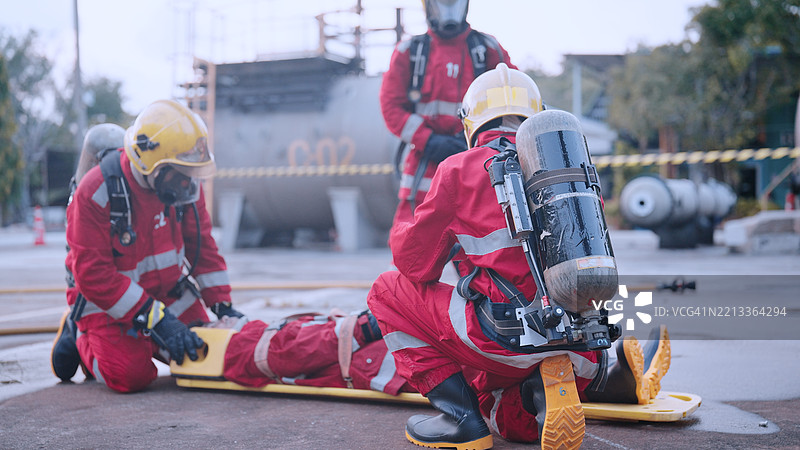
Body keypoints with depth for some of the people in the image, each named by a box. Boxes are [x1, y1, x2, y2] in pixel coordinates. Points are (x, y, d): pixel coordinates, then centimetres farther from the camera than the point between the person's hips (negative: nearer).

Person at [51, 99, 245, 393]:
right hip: (107, 301, -6)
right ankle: (80, 335, 9)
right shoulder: (95, 193, -27)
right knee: (132, 376, -20)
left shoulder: (186, 185, -9)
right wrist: (156, 318, -33)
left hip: (168, 291, 6)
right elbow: (94, 275, -28)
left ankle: (143, 340, 23)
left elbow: (202, 245, 1)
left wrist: (222, 304, -7)